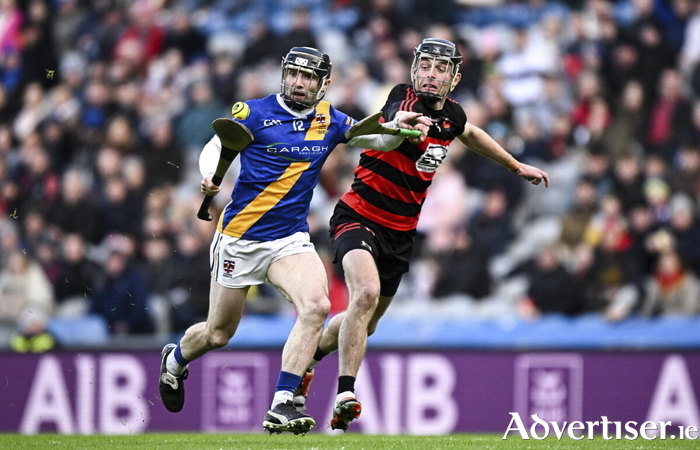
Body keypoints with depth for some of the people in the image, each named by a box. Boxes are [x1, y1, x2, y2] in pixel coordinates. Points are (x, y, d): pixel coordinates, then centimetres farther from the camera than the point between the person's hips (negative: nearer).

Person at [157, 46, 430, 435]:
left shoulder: (330, 121, 3)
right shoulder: (255, 113, -7)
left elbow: (379, 141, 6)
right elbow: (215, 148, 1)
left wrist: (398, 127, -17)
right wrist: (209, 176, -21)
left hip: (291, 238, 2)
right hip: (239, 238, -2)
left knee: (316, 305, -26)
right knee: (218, 334, 8)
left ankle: (281, 407, -24)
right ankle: (174, 360, 45)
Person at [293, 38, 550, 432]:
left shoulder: (451, 114, 3)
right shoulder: (403, 98, -16)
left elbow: (471, 133, 28)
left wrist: (517, 166, 37)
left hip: (400, 234, 7)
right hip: (359, 217, -7)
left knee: (366, 323, 16)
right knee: (367, 292, -32)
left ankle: (305, 360, 44)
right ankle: (345, 395, -30)